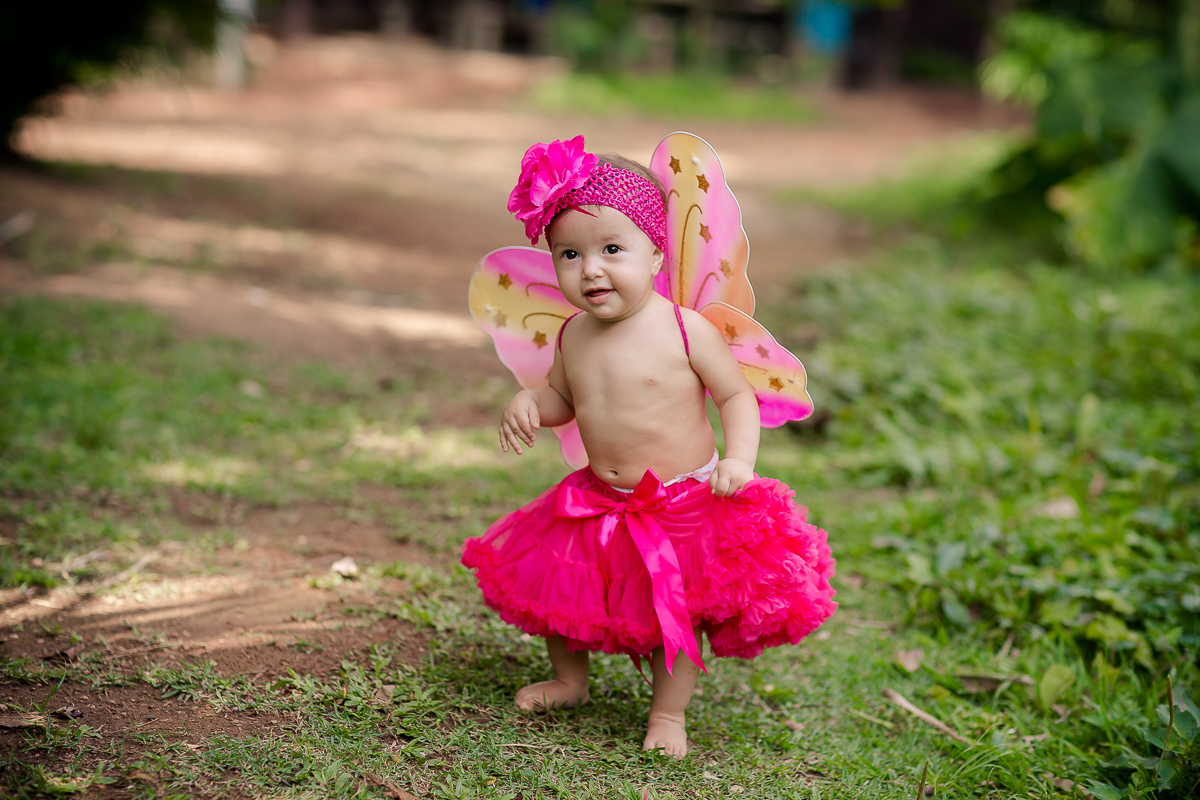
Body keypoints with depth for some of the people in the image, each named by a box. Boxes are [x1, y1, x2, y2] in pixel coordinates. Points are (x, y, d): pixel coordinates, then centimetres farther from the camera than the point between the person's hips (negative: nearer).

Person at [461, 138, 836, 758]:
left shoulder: (685, 330, -17)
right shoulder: (573, 336, -2)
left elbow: (736, 394, -9)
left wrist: (739, 459, -22)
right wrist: (529, 403, -7)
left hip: (684, 501, -5)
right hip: (599, 500, 6)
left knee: (676, 612, -1)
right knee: (550, 583, 15)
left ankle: (669, 713, 22)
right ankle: (569, 680, 40)